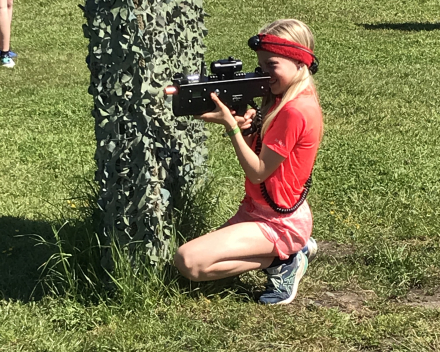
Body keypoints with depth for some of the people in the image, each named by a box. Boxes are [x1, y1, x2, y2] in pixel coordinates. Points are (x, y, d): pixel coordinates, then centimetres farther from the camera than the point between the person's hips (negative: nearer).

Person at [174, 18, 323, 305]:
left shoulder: (295, 111, -24)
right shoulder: (283, 98, 6)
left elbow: (258, 172, -20)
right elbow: (260, 151, 8)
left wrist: (230, 125, -22)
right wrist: (246, 126, -12)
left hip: (279, 222, -10)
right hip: (259, 209, 10)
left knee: (188, 262, -20)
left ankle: (281, 262, -6)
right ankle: (295, 246, 14)